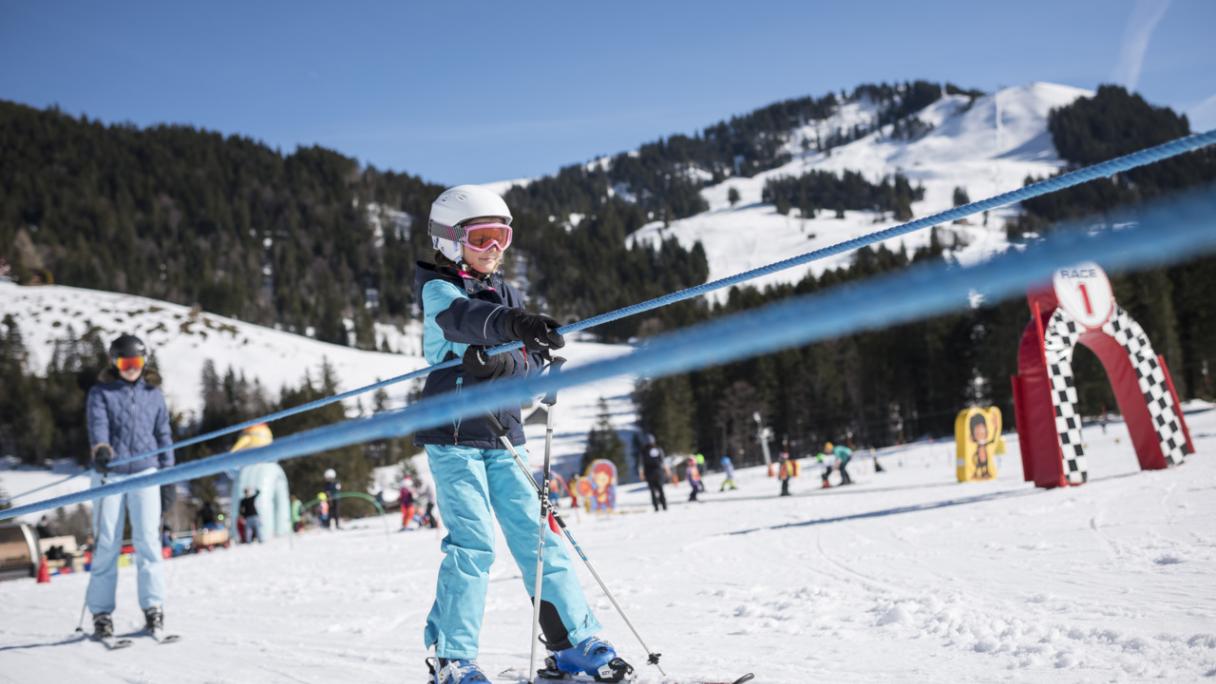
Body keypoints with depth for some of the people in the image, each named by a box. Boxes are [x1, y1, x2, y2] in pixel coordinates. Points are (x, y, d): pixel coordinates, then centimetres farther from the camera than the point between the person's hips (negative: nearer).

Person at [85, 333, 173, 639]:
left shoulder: (153, 393, 11)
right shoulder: (101, 392, 4)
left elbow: (163, 433, 14)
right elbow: (97, 423, -14)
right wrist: (100, 449, -34)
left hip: (145, 473, 1)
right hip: (109, 474, -1)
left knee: (147, 540, -6)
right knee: (106, 543, 0)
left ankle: (153, 607, 0)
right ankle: (101, 612, 8)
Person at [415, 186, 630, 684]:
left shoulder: (507, 295, 15)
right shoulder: (438, 290, -5)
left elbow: (535, 361, 4)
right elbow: (464, 318, -29)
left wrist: (504, 365, -19)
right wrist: (512, 324, -50)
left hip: (503, 436, 6)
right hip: (453, 437, -6)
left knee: (536, 534, 3)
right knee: (473, 542, -13)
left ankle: (575, 643, 8)